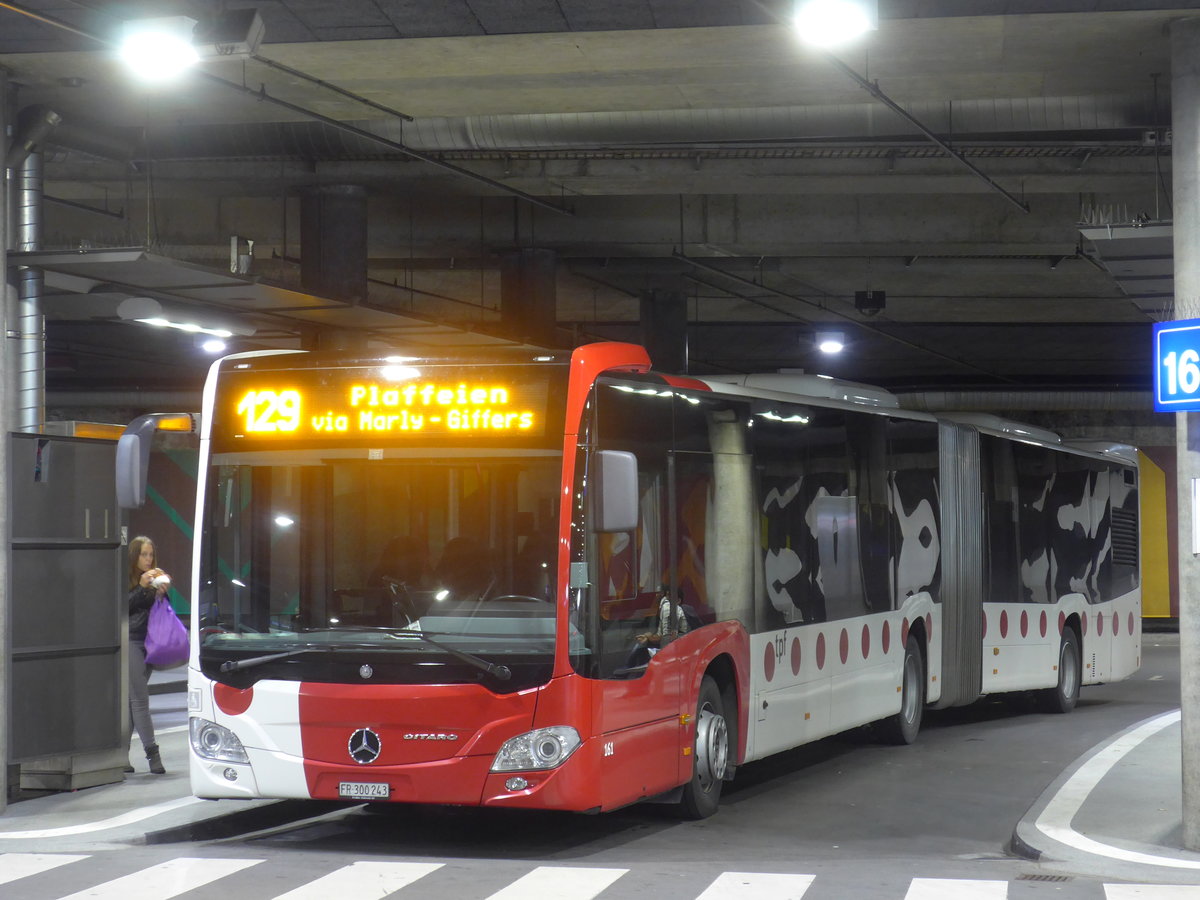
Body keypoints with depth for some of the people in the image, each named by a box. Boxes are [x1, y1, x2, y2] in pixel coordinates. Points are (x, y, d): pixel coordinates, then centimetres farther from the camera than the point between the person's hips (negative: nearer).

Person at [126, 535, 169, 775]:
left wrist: (161, 593, -6)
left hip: (148, 642, 5)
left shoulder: (155, 578, 13)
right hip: (130, 640, -5)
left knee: (130, 700, 8)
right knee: (140, 699, -9)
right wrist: (141, 587, -15)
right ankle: (151, 752, -12)